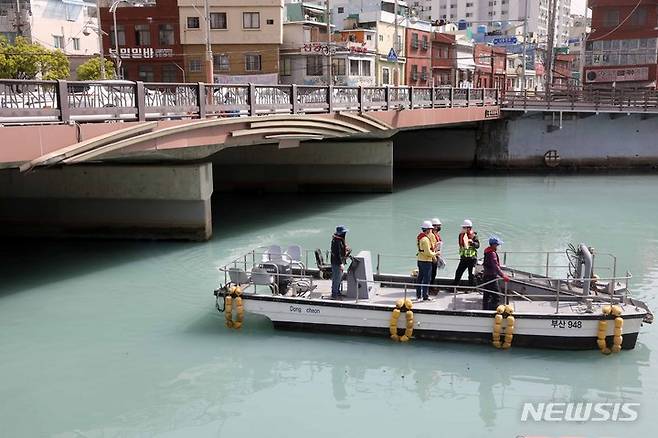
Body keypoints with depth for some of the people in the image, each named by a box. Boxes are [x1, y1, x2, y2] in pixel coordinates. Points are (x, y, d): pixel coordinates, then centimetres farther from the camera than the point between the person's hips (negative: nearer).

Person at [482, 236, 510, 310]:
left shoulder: (487, 252, 11)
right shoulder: (492, 254, -19)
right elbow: (496, 267, -26)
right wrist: (503, 276, -28)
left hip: (486, 276, 10)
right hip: (492, 277, -10)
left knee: (487, 296, 16)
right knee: (496, 296, -7)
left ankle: (485, 310, 23)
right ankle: (492, 310, -9)